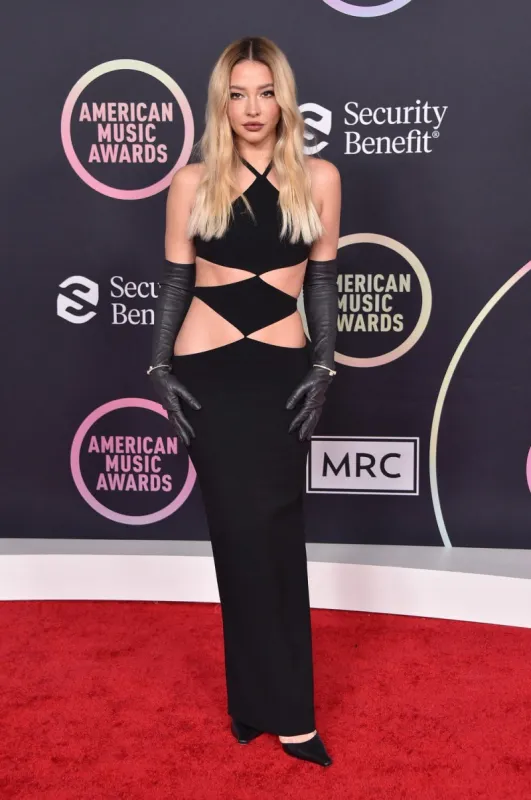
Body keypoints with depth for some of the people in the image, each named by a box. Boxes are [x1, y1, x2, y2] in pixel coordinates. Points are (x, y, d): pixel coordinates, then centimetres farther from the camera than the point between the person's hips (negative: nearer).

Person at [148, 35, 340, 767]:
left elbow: (323, 280, 7)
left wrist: (323, 368, 0)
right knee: (242, 530, 2)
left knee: (272, 531, 3)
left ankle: (263, 700, 19)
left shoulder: (318, 178, 5)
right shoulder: (194, 182, 3)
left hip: (283, 369, 1)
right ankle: (283, 708, 15)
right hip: (208, 369, 0)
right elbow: (174, 282, 5)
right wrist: (161, 370, 0)